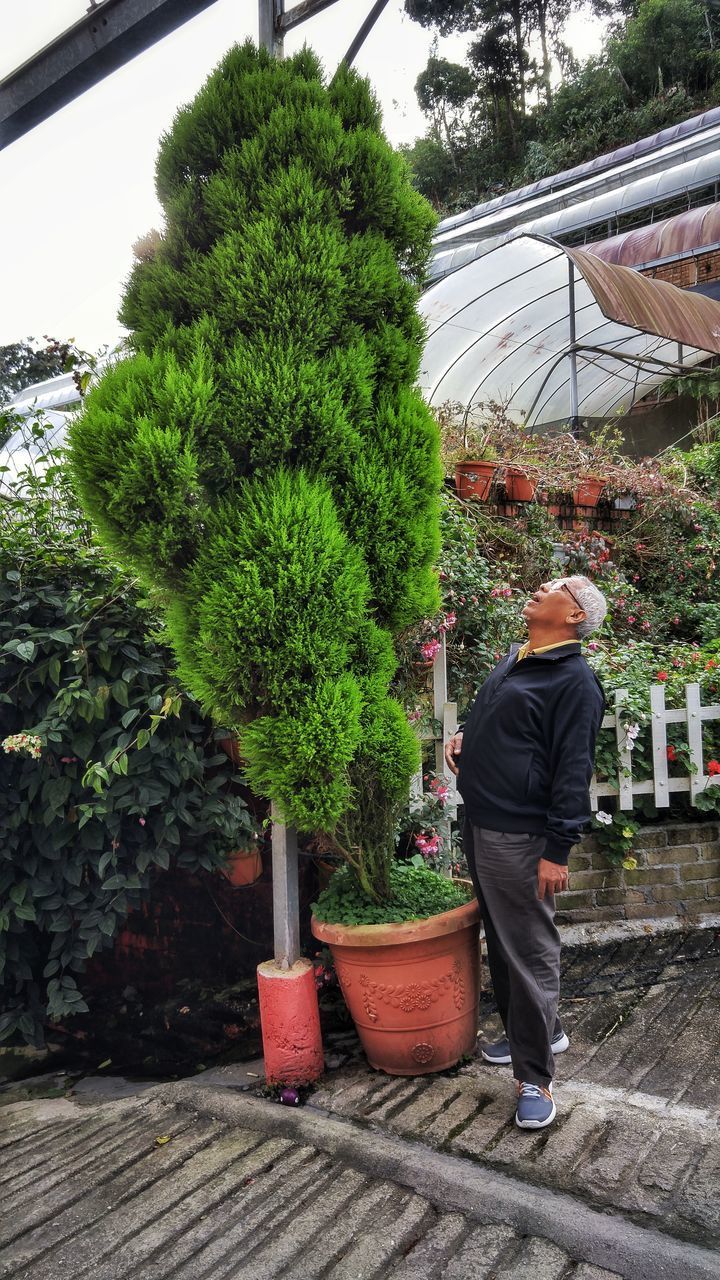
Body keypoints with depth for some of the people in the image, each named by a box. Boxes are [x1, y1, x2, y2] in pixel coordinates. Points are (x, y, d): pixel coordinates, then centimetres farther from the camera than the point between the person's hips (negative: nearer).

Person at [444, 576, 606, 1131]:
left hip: (519, 836, -9)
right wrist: (464, 736, 8)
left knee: (530, 954, 0)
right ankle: (540, 1030, 38)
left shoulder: (575, 681, -14)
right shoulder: (514, 658, 13)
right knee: (501, 941, 20)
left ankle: (534, 1078, 13)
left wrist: (558, 850, -19)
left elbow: (574, 772, -17)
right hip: (480, 824, 9)